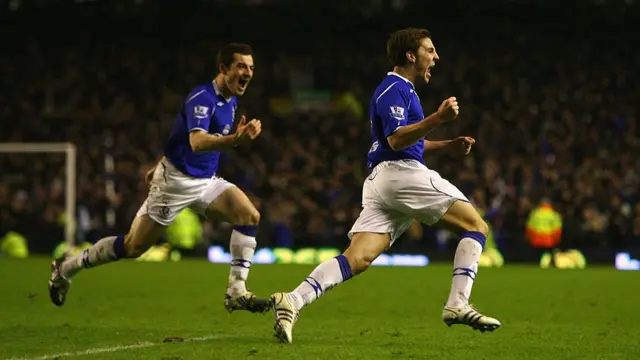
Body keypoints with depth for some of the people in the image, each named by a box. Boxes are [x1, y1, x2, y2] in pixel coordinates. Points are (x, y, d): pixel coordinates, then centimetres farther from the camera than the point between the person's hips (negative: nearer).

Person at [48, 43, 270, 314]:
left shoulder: (230, 101, 7)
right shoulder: (202, 98, -21)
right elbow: (197, 142, -41)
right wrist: (236, 139, -56)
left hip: (206, 181, 8)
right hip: (176, 180, -8)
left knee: (249, 216, -14)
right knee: (134, 246, -2)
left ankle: (237, 292, -10)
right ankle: (67, 268, 19)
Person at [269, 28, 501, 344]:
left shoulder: (399, 89, 26)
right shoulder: (394, 89, -6)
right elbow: (396, 139, -19)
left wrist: (448, 145, 24)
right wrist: (438, 118, -28)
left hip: (381, 181, 9)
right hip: (402, 173, -9)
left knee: (357, 258, -6)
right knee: (476, 226, -2)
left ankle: (293, 301, -23)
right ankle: (457, 304, -13)